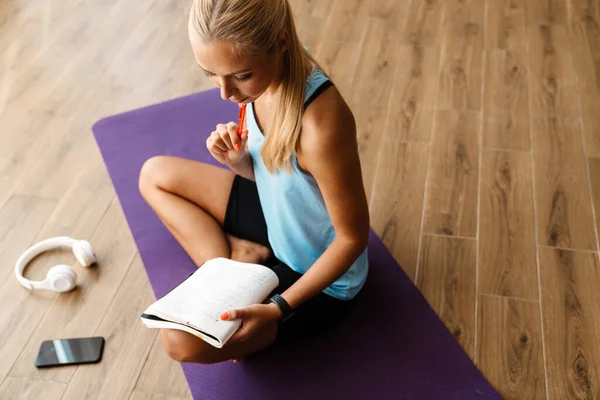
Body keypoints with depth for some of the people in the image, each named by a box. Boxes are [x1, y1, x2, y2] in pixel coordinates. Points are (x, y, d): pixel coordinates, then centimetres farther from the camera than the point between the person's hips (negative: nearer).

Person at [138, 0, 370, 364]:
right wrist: (236, 159, -19)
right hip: (276, 215, 8)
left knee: (181, 339, -19)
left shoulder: (320, 123, -38)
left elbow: (353, 237, -24)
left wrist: (278, 308, -27)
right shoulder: (263, 76, -14)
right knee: (155, 174, 11)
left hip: (320, 277, -7)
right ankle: (231, 259, 0)